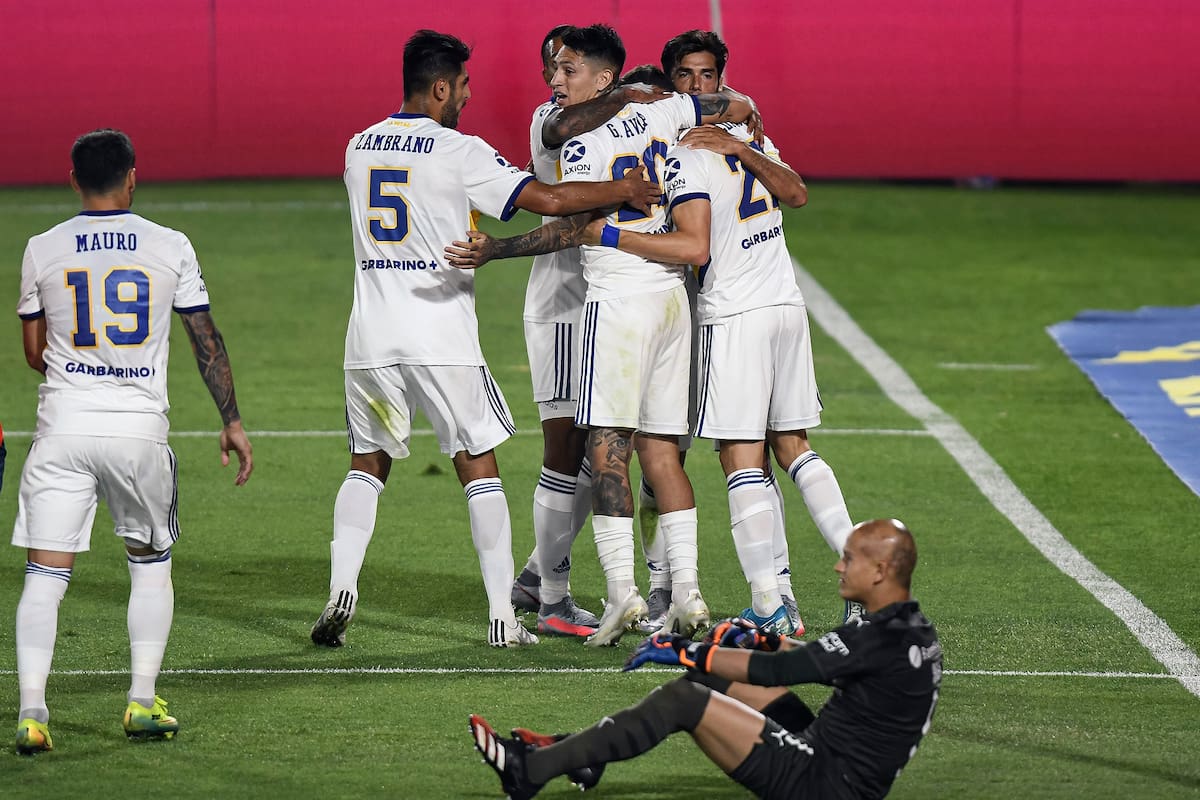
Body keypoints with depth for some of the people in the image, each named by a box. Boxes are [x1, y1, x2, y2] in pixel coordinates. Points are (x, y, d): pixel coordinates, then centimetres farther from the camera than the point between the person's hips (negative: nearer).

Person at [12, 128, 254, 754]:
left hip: (63, 427, 0)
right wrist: (232, 422, 13)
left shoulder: (43, 250, 2)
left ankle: (31, 711, -12)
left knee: (45, 573, 0)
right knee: (151, 563, 19)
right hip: (140, 429, 0)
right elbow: (207, 341, 4)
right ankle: (143, 702, 14)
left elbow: (35, 353, 10)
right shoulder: (170, 248, 0)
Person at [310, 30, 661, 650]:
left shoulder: (360, 148, 10)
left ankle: (341, 589, -2)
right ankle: (502, 616, 3)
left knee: (368, 464, 17)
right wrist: (624, 191, 0)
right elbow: (545, 199, -11)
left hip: (372, 337, 4)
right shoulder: (459, 153, -7)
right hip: (441, 338, -4)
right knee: (478, 466, 6)